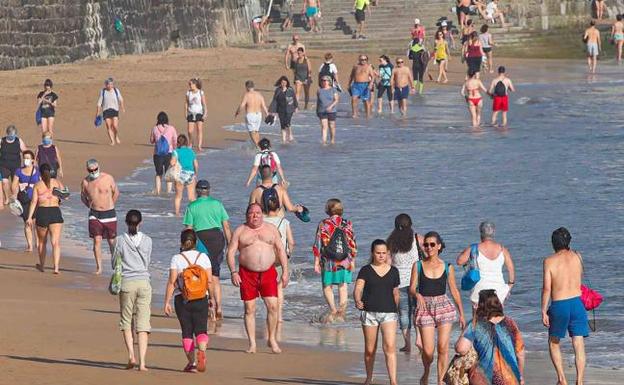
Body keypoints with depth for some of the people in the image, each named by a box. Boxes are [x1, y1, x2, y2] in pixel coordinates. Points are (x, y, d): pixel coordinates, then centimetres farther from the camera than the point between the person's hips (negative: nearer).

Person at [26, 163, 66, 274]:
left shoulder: (37, 185, 0)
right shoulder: (57, 183, 4)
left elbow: (34, 201, -7)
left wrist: (30, 217, -10)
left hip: (41, 212, 0)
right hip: (55, 213, 0)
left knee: (42, 241, 19)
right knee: (56, 242, -5)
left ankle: (42, 265, 34)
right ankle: (56, 267, -19)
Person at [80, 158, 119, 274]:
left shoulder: (108, 178, -7)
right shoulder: (85, 182, -3)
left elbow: (116, 192, 9)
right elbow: (83, 197, 15)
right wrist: (91, 206, 8)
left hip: (109, 214, 0)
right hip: (95, 215, 0)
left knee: (112, 241, 7)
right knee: (97, 240, -7)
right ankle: (99, 267, -2)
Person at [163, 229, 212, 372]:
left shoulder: (176, 258, -2)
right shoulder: (203, 257, 3)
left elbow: (171, 282, -6)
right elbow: (209, 282, 1)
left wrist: (167, 302, -3)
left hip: (182, 299, -1)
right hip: (201, 299, 1)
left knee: (187, 331, 6)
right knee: (201, 329, 0)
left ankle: (191, 362, 3)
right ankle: (202, 350, -30)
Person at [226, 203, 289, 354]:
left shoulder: (271, 229, 11)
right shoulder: (240, 231, 5)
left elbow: (281, 250, 12)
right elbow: (230, 252, 2)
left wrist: (285, 272, 4)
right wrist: (233, 272, -11)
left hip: (268, 273, 1)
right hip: (247, 274, -1)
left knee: (273, 306, -8)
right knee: (249, 309, -1)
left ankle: (272, 339, 7)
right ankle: (252, 344, 5)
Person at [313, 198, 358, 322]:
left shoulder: (324, 224, -5)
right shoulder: (347, 225, 2)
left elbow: (318, 245, -5)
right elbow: (352, 244, 7)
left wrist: (316, 262, 0)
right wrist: (352, 261, 18)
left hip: (329, 261, -2)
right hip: (345, 261, 2)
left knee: (327, 286, 8)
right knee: (343, 287, 10)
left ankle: (333, 309, -10)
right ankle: (341, 312, 1)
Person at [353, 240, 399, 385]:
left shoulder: (393, 271, 9)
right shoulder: (365, 271, 2)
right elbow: (358, 289, -11)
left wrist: (396, 310, 21)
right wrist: (357, 301, -30)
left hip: (388, 313, 0)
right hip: (369, 312, 0)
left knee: (390, 347, -15)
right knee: (370, 350, 9)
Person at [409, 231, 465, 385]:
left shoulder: (447, 267, 5)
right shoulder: (418, 266, 3)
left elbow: (454, 291, 12)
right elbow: (412, 288, -2)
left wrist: (461, 314, 13)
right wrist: (417, 294, -26)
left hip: (444, 306, 1)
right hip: (425, 308, -1)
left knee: (443, 347, -8)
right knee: (428, 350, -5)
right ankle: (426, 372, 27)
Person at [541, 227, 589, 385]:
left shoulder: (549, 261, -5)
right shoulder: (577, 257, 4)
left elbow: (546, 288, -9)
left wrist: (544, 311, -4)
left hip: (558, 305, -2)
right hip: (577, 303, 2)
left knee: (554, 342, 17)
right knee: (579, 345, 2)